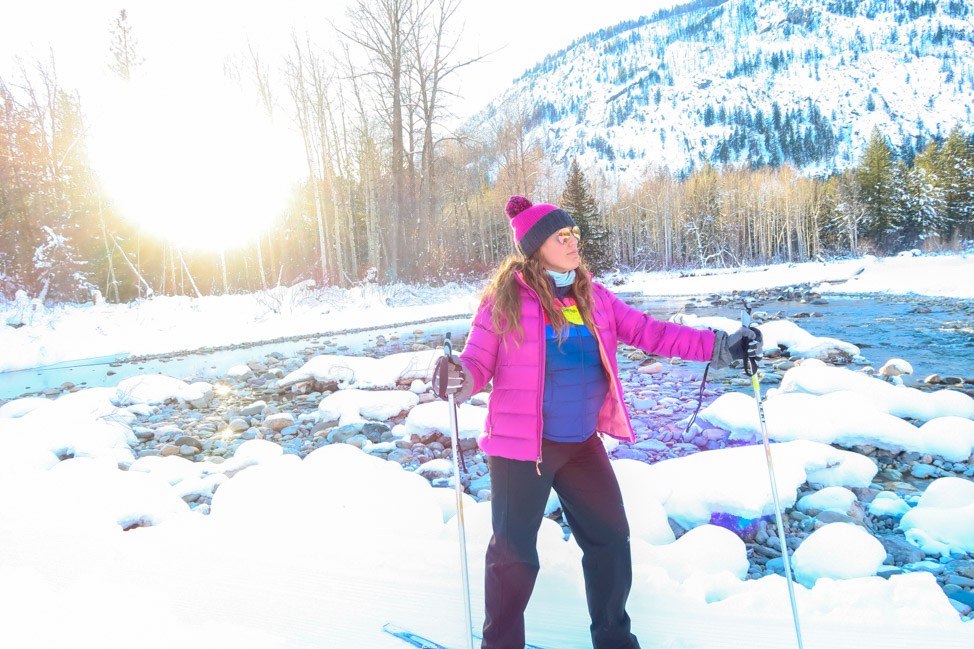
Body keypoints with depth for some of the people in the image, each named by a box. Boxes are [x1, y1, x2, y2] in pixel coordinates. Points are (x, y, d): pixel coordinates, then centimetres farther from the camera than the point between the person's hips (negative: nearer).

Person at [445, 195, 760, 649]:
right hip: (521, 446, -5)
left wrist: (717, 346, -4)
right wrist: (460, 381, -32)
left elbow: (647, 332, 3)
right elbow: (478, 361, -9)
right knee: (514, 551, 7)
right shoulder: (506, 299, -11)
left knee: (610, 538, 15)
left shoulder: (592, 296, 4)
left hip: (582, 444, 6)